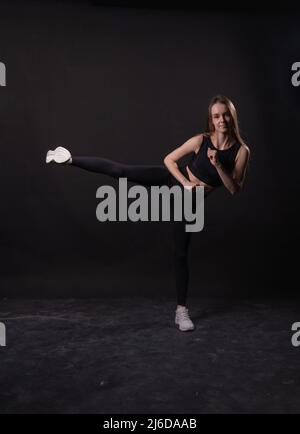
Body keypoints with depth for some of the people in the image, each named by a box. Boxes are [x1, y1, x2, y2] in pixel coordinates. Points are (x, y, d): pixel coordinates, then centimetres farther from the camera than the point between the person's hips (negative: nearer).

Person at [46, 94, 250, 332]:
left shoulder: (241, 150, -12)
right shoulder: (201, 140, -13)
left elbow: (235, 189, -14)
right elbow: (169, 159, -4)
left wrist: (218, 166, -27)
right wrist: (185, 183, -18)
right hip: (172, 177, 0)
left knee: (182, 253, 3)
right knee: (120, 170, -12)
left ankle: (182, 309, 15)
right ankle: (70, 159, 6)